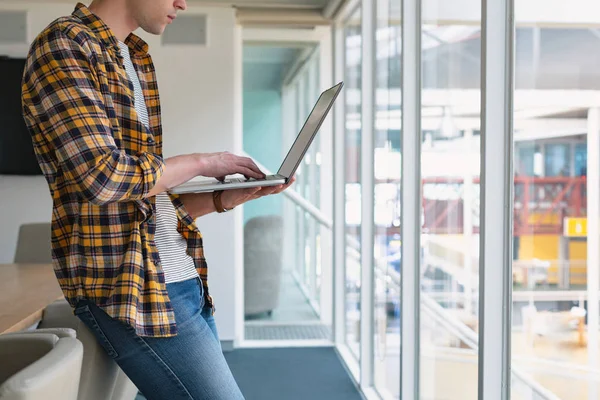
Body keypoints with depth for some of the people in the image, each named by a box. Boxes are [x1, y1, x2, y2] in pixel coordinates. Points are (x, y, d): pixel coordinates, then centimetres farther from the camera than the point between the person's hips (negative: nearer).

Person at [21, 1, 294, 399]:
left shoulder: (135, 58, 19)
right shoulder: (65, 43, -7)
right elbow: (103, 176, -20)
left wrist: (227, 198, 4)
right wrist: (201, 162, -7)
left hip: (186, 280, 9)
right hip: (129, 287, -9)